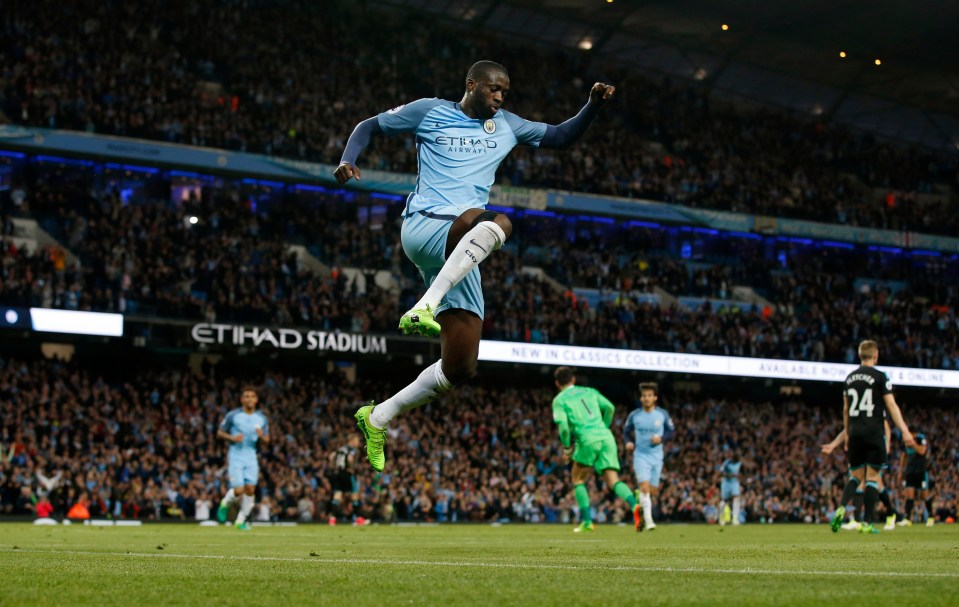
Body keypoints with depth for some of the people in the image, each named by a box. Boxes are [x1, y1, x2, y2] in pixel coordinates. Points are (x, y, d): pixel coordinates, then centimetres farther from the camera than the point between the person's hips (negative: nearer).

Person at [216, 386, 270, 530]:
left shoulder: (261, 418, 6)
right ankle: (225, 504, 21)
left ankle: (241, 521, 8)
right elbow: (219, 433, 1)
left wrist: (261, 436, -12)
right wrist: (232, 438, -17)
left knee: (250, 489, -7)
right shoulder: (233, 415, -5)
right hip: (235, 457, -3)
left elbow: (266, 440, 12)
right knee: (239, 490, -13)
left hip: (251, 457, 3)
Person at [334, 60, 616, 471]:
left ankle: (378, 417, 14)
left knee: (459, 369, -3)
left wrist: (594, 105, 6)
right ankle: (424, 308, -45)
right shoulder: (430, 112, 9)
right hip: (424, 226, -6)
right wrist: (348, 160, -5)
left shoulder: (506, 125, 22)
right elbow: (369, 126, 15)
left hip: (461, 254, 6)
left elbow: (563, 137, 24)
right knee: (496, 223, -39)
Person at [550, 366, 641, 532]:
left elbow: (563, 424, -4)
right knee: (613, 480, -1)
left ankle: (586, 521, 9)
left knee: (578, 480, 16)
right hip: (606, 437, 4)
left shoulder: (559, 400, 10)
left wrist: (567, 448, 7)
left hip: (587, 439, -4)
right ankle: (635, 506, -27)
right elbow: (609, 407, 13)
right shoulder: (590, 391, 23)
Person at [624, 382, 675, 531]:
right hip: (640, 456, -2)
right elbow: (627, 430, 13)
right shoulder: (634, 415, -3)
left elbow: (671, 431, 8)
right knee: (645, 486, -18)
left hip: (657, 457, 2)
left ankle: (641, 499, 39)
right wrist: (629, 442, -5)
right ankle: (648, 520, -15)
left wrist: (661, 438, -11)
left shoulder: (663, 414, -1)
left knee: (653, 491, 7)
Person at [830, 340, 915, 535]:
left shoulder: (850, 378, 11)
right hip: (874, 432, -5)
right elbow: (891, 406, -11)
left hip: (855, 432, 5)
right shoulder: (879, 377, -6)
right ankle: (867, 523, -4)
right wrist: (905, 431, -12)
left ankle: (841, 507, -11)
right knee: (873, 477, 0)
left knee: (856, 475, 14)